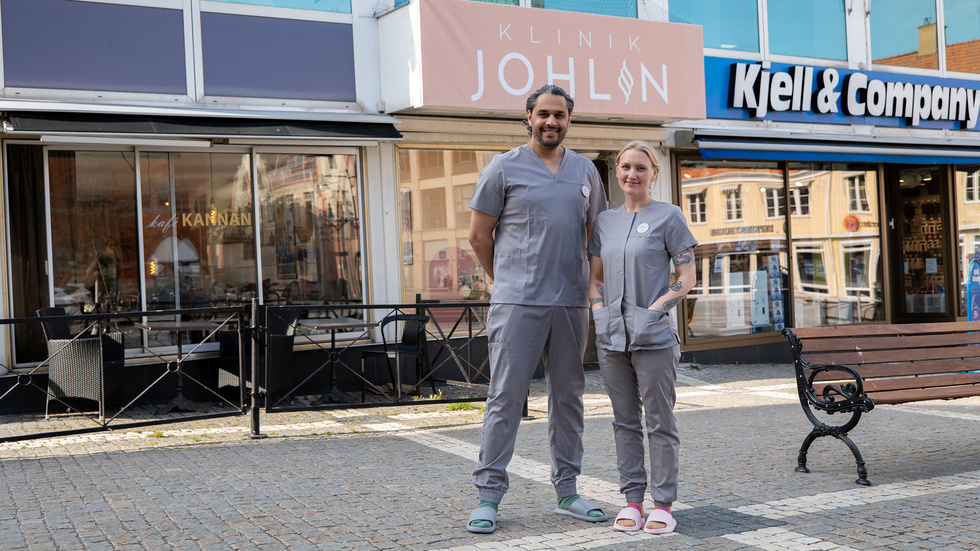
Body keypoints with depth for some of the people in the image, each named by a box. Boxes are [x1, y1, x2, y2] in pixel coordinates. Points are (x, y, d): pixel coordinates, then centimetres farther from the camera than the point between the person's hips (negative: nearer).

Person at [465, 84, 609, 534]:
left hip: (572, 302, 5)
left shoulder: (585, 171, 13)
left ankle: (566, 490, 20)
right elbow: (479, 235, 3)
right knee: (505, 396, -4)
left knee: (568, 396, 10)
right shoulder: (503, 168, 0)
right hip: (518, 303, -4)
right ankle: (489, 495, 4)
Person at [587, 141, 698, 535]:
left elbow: (687, 277, -4)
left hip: (653, 338, -5)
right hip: (611, 338, 5)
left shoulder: (668, 217, 0)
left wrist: (652, 311, -13)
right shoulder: (605, 221, 14)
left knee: (660, 422, 1)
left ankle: (663, 504, 8)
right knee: (625, 421, 10)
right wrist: (601, 313, 2)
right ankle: (632, 499, 18)